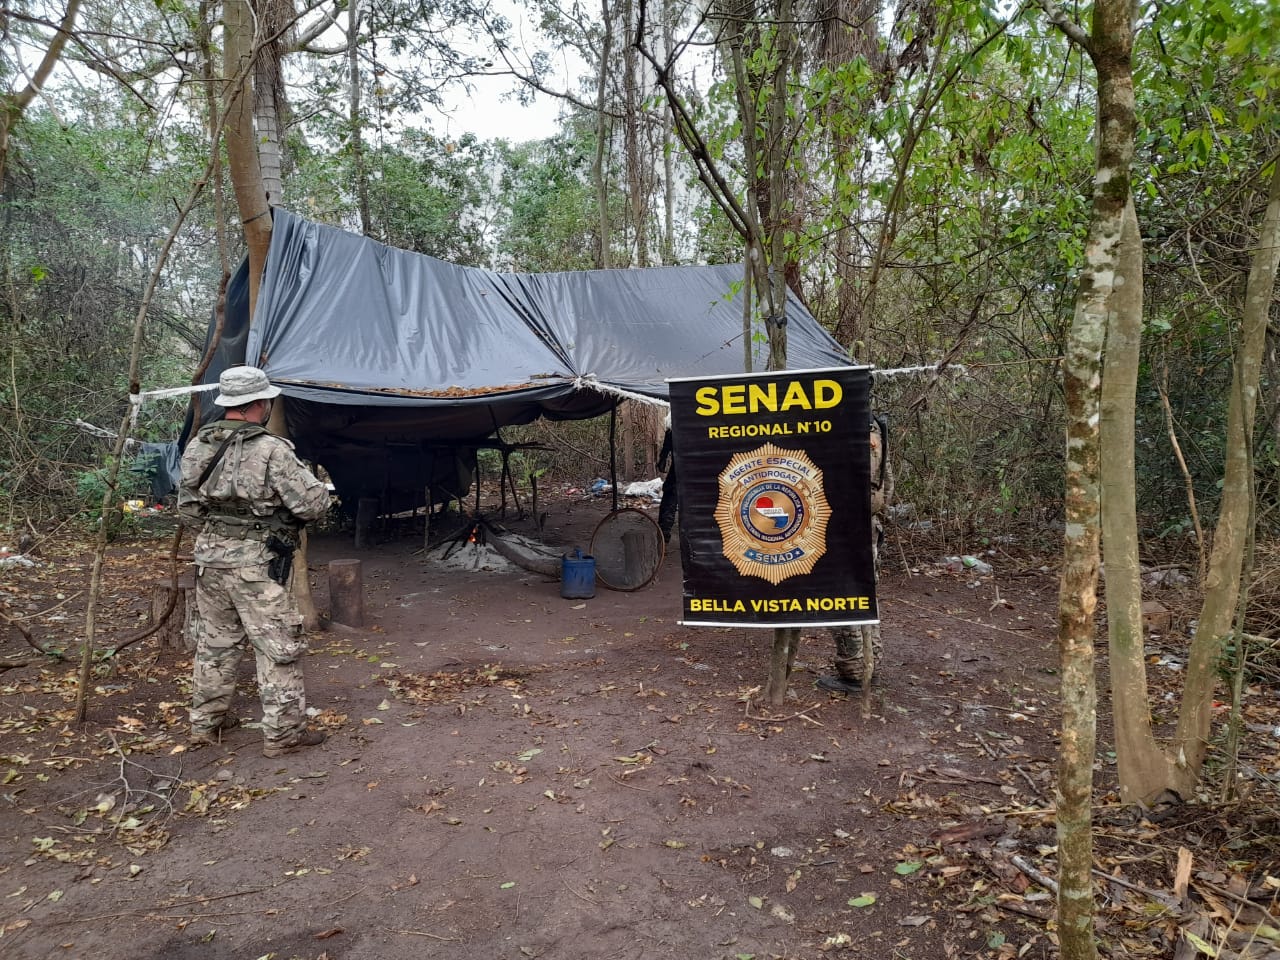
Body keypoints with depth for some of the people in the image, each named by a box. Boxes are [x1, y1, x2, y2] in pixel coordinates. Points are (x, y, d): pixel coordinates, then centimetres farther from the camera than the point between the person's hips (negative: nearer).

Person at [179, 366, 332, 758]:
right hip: (255, 563, -7)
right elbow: (313, 504, -17)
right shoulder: (271, 449, -18)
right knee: (278, 645, 3)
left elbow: (186, 507, 13)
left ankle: (206, 722, 32)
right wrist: (318, 487, 5)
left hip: (209, 555, 8)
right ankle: (283, 732, 9)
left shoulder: (196, 445, 5)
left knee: (215, 640, 20)